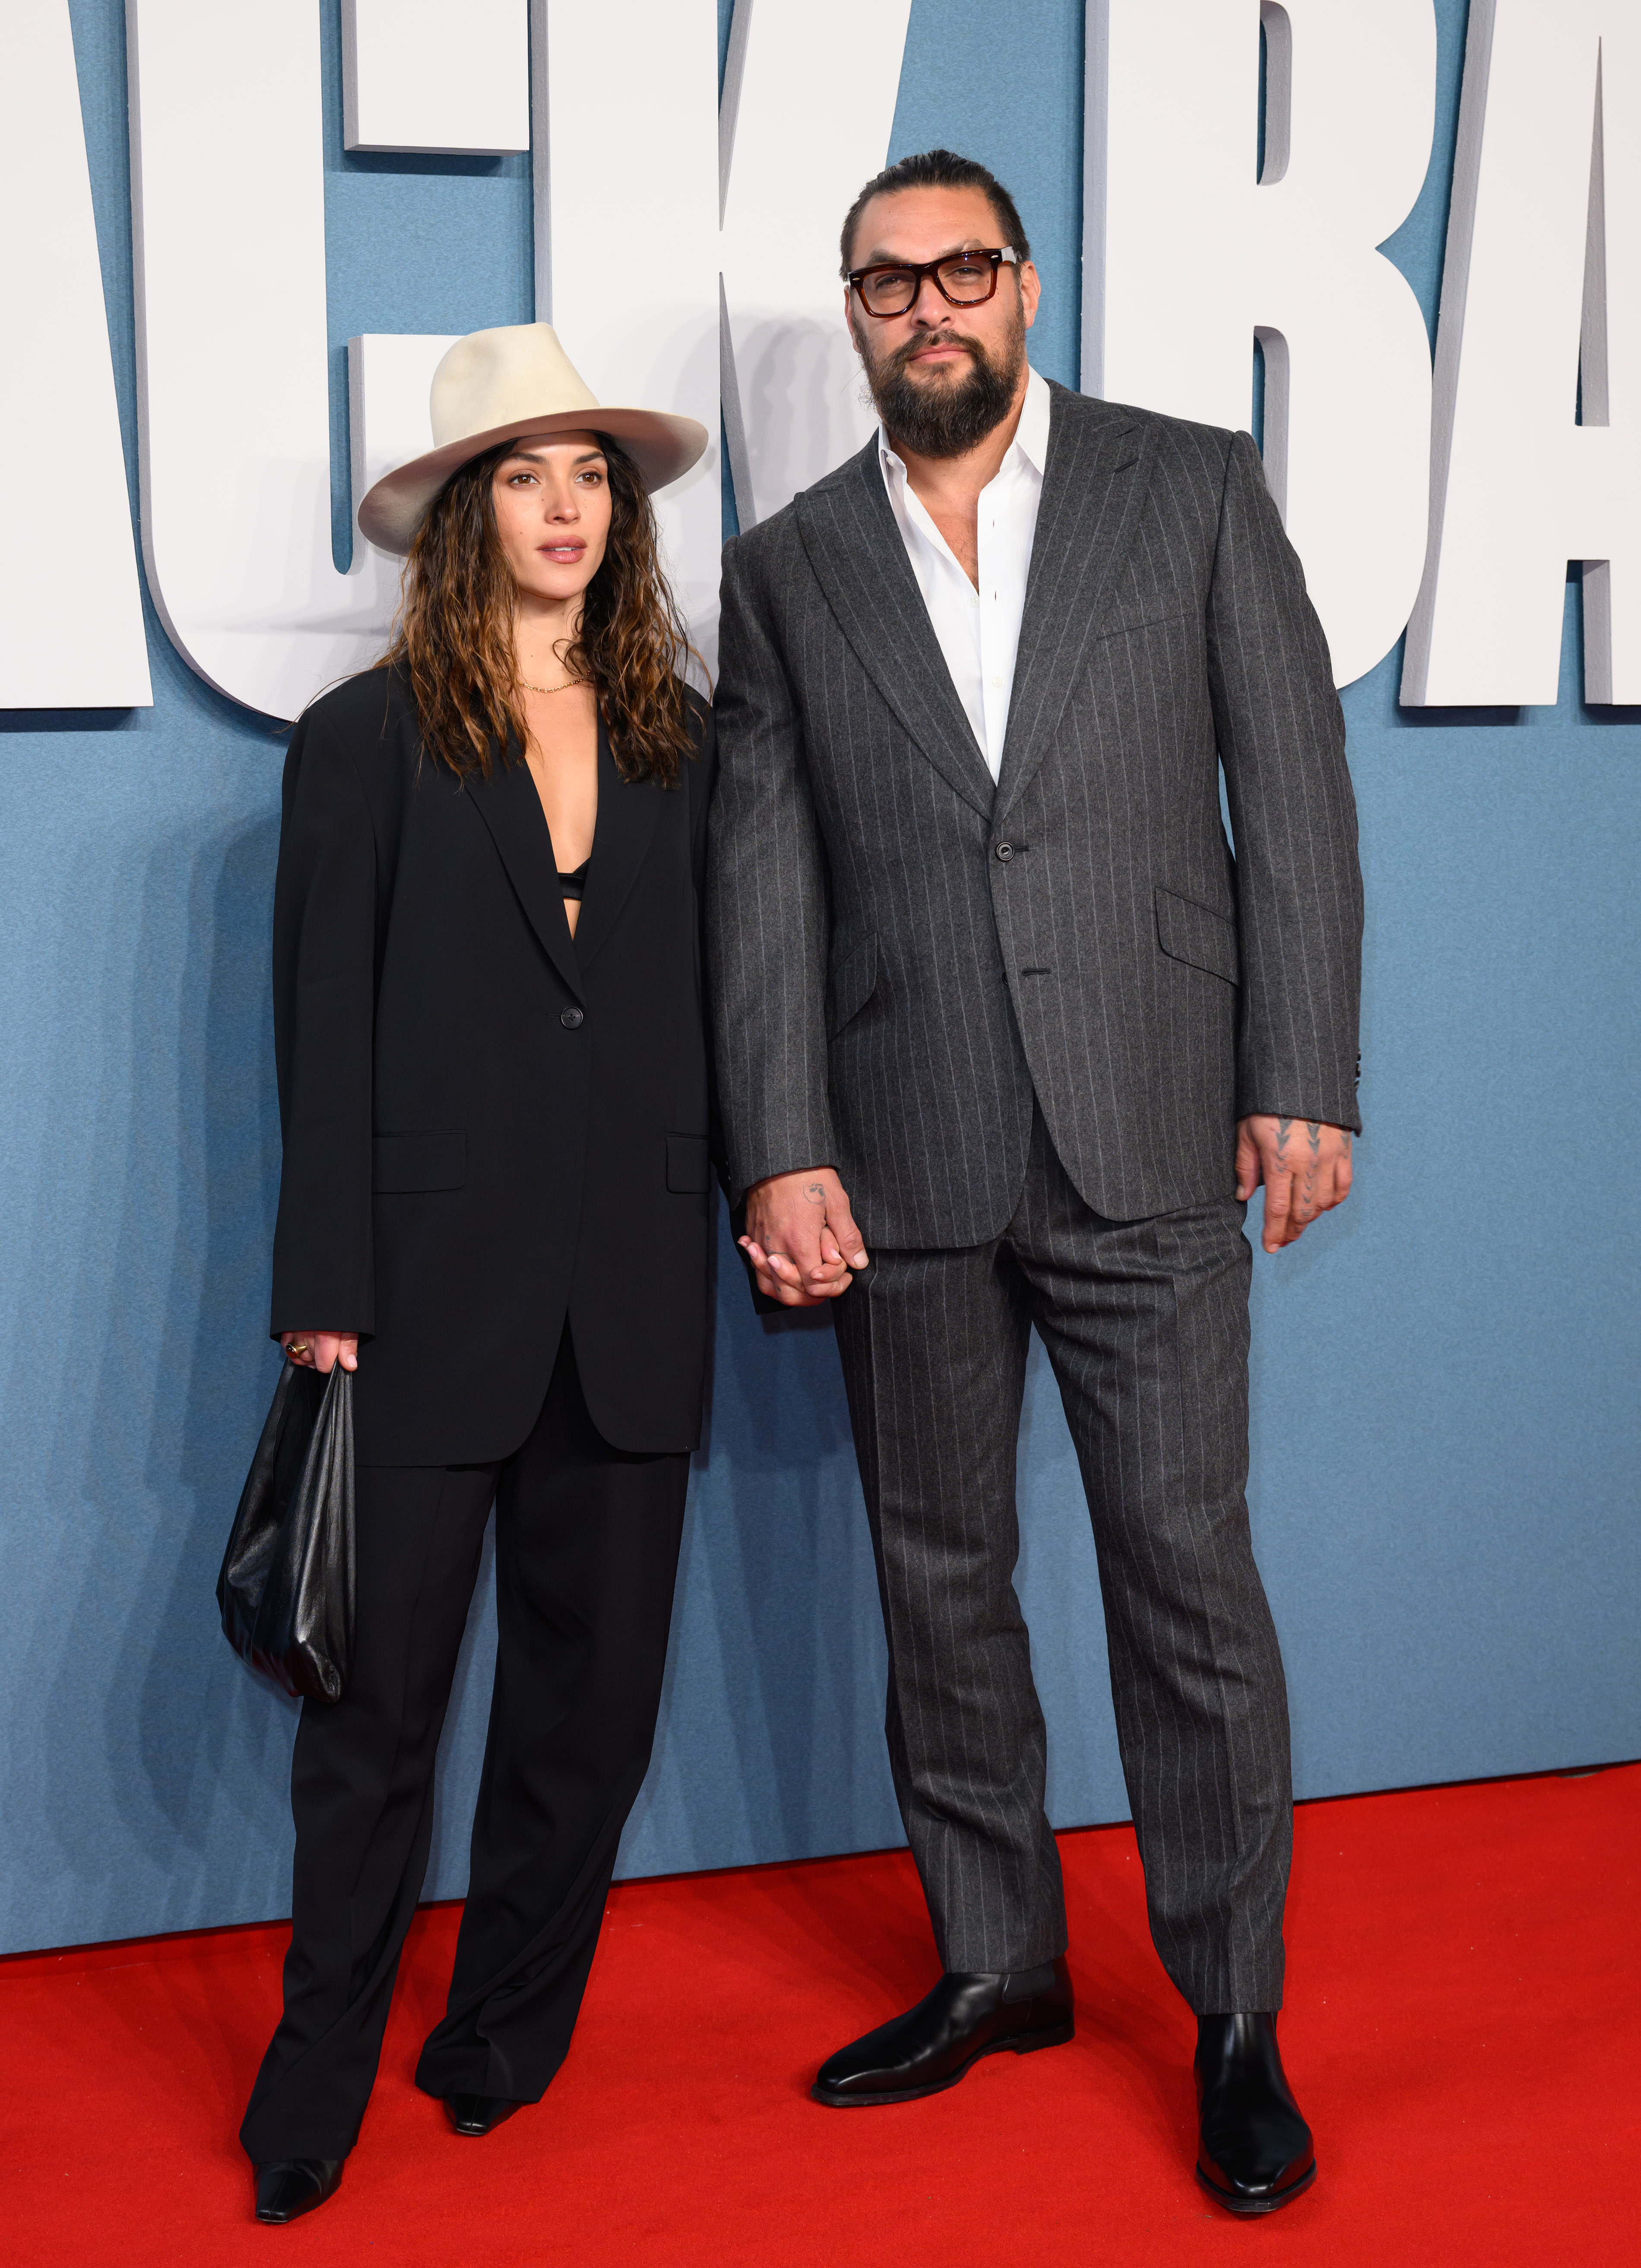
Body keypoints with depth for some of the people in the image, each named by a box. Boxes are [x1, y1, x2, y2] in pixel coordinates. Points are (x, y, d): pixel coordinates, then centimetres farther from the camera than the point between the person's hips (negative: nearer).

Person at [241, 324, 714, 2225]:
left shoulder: (677, 741, 10)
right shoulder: (369, 738, 0)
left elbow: (693, 1010, 13)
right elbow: (323, 1032, -2)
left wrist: (726, 1213, 4)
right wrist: (325, 1292, -7)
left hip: (630, 1296, 4)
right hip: (438, 1287, -3)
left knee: (595, 1681, 9)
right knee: (384, 1695, 1)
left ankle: (507, 2041, 26)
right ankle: (316, 2101, 16)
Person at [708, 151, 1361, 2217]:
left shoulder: (1194, 491, 4)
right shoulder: (786, 571, 8)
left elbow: (1294, 791, 1)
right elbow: (763, 879, 3)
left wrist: (1303, 1085, -5)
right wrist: (779, 1155, -5)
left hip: (1144, 1147, -2)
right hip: (902, 1168, 3)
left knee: (1187, 1575, 0)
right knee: (940, 1582, 11)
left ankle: (1235, 2020, 15)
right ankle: (996, 1965, 28)